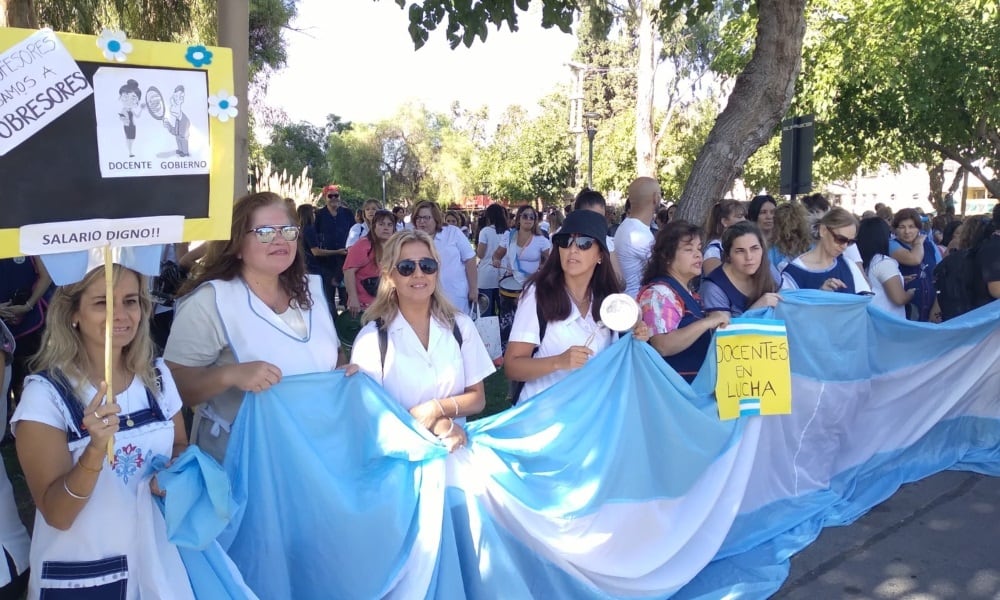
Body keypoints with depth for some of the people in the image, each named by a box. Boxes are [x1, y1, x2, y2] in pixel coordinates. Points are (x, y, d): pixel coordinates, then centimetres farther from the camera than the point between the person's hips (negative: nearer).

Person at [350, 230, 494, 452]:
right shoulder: (372, 337, -4)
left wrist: (437, 408, -11)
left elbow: (477, 398, 8)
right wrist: (434, 425, -15)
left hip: (455, 445, 2)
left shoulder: (461, 326, 5)